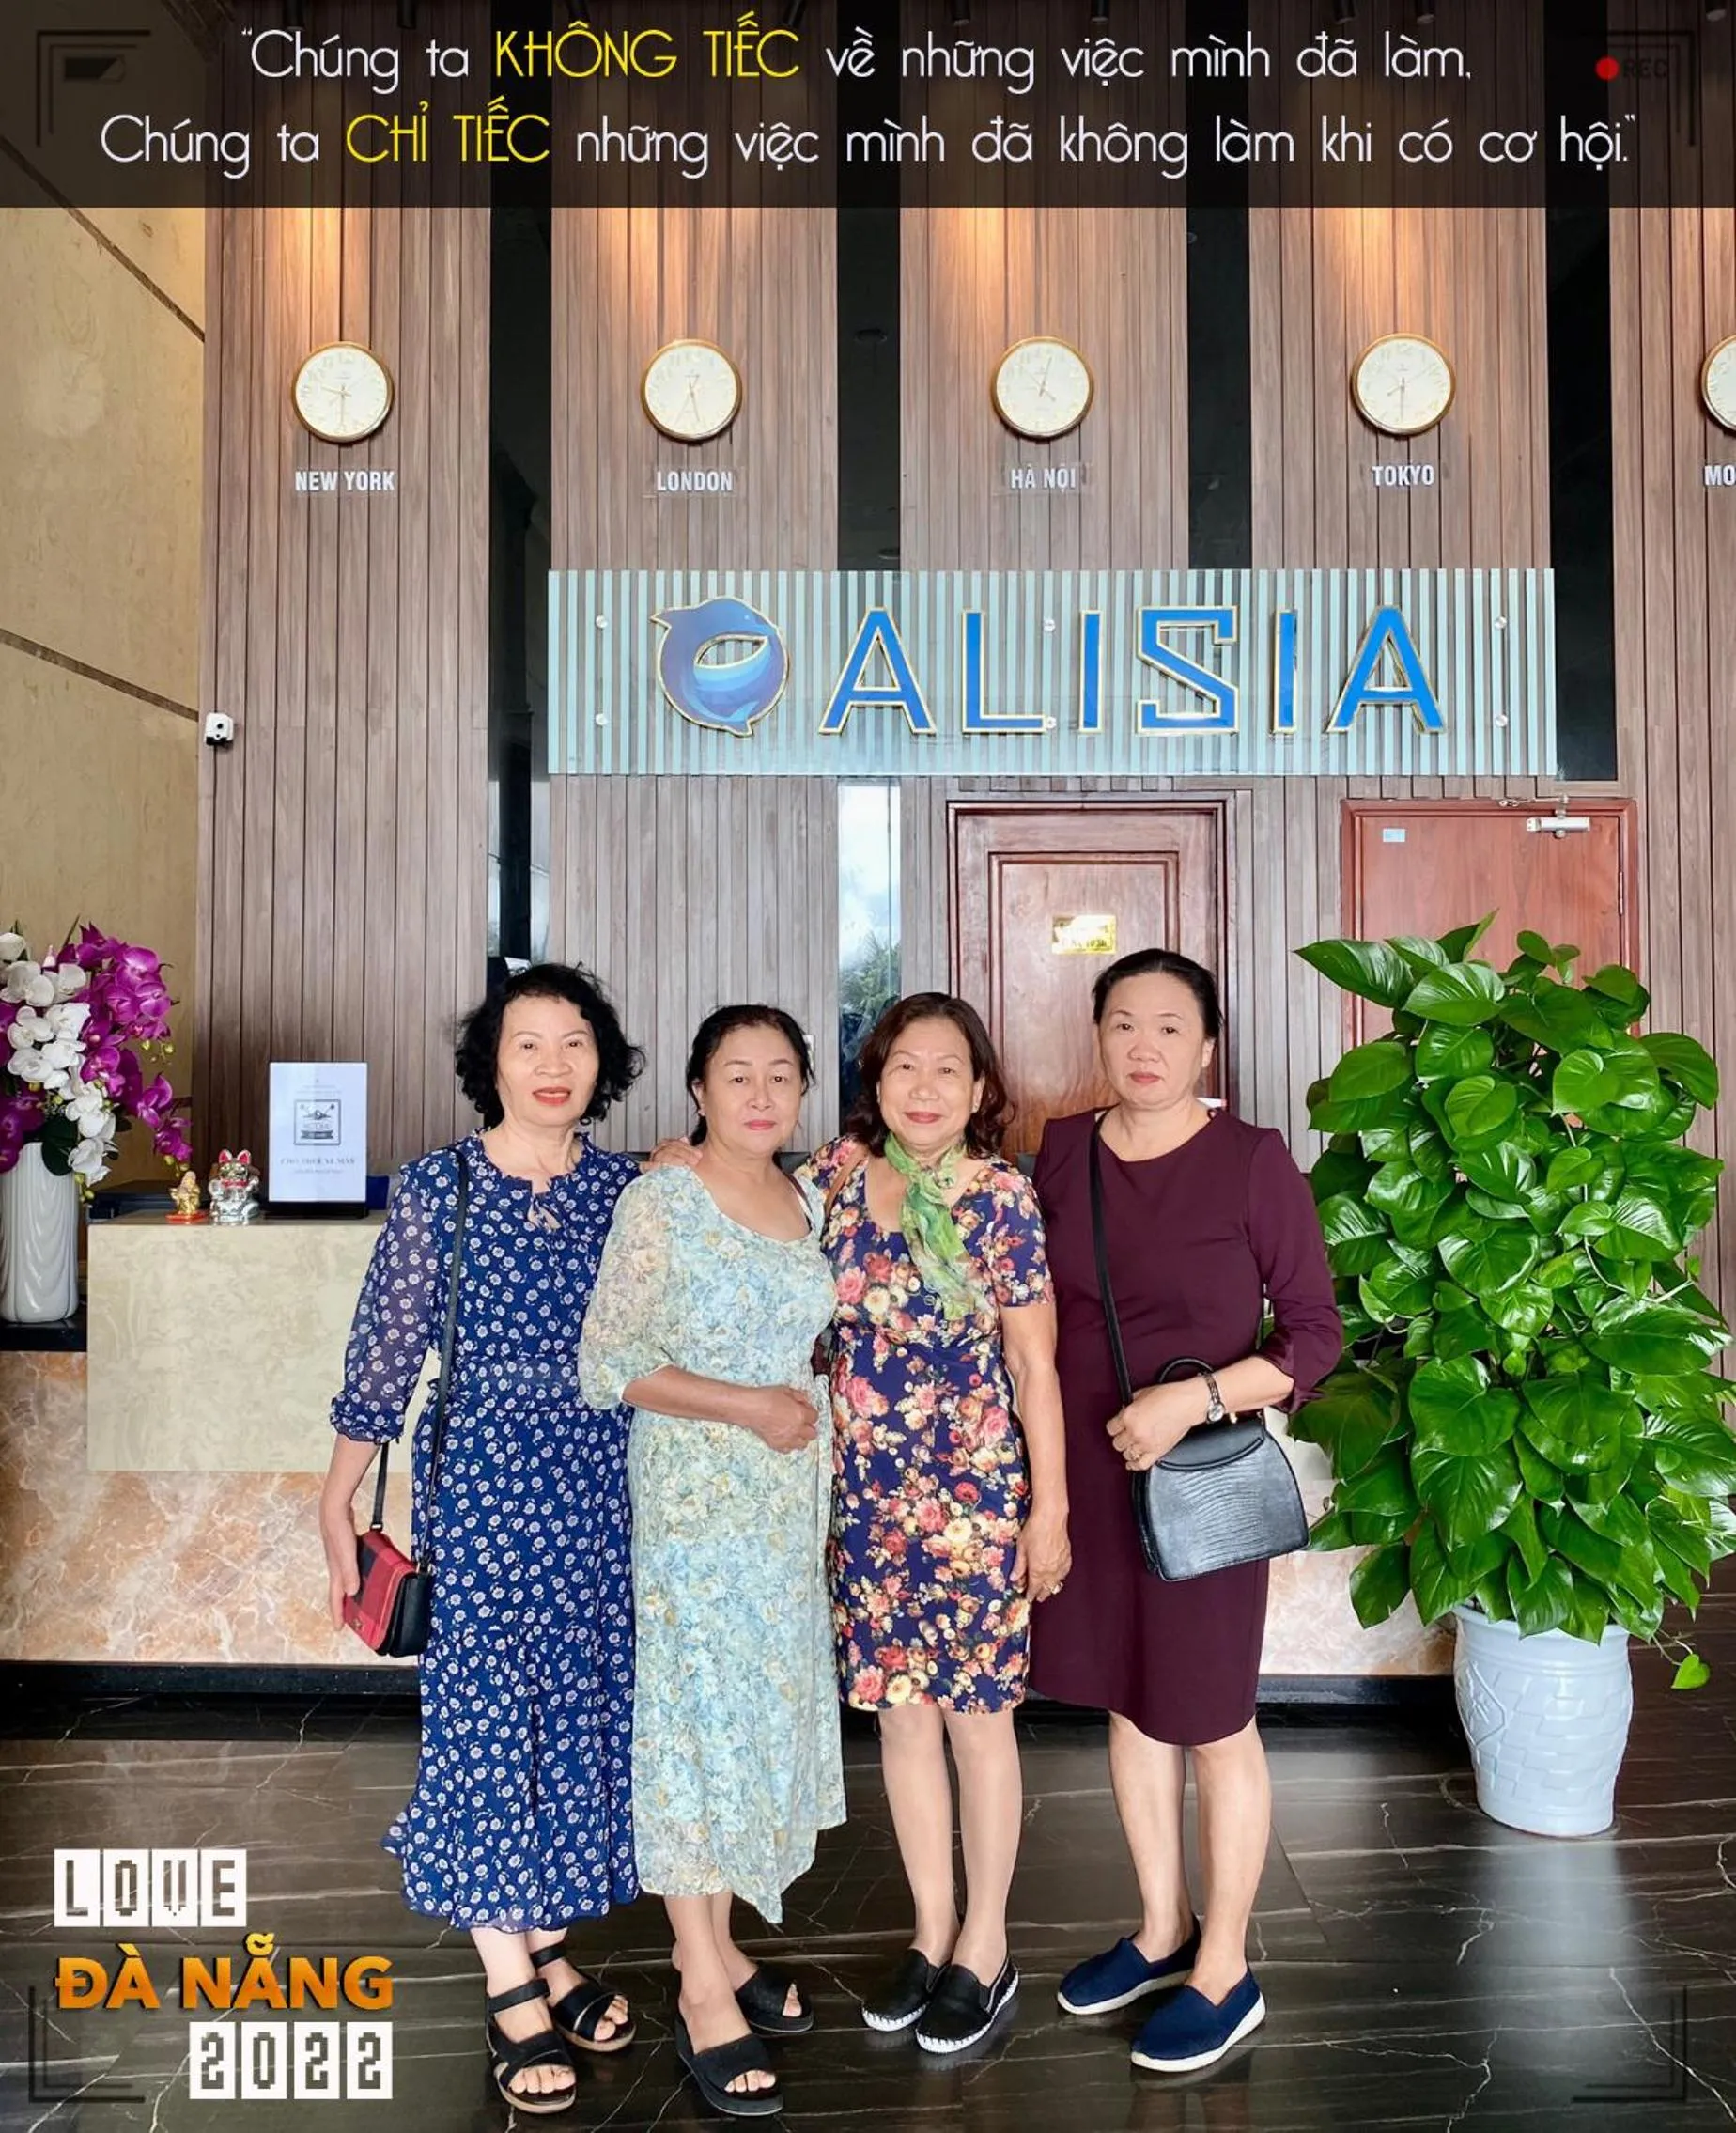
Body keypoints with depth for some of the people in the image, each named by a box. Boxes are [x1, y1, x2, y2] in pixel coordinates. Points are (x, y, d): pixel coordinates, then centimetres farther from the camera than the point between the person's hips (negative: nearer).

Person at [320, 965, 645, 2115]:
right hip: (483, 1476, -3)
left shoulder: (630, 1188, 2)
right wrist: (338, 1500, 0)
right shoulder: (437, 1186, -4)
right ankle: (513, 1990, 18)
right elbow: (388, 1349, -1)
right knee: (487, 1710, 2)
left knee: (583, 1704, 11)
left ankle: (546, 1945, 31)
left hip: (607, 1480, 3)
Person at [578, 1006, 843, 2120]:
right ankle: (704, 1995, 13)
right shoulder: (660, 1203, -11)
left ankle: (717, 1944, 29)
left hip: (791, 1500, 6)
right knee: (700, 1714, 0)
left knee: (765, 1712, 13)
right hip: (694, 1498, -6)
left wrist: (825, 1477, 8)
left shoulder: (810, 1203, 7)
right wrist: (746, 1407, -18)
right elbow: (609, 1364, -15)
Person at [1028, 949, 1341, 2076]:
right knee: (1130, 1704, 18)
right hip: (1088, 1471, 5)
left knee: (1213, 1721, 9)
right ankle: (1162, 1931, 38)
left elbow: (1316, 1334, -10)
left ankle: (1225, 1973, 29)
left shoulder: (1253, 1160, -13)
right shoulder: (1062, 1150, 0)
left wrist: (1194, 1398, -23)